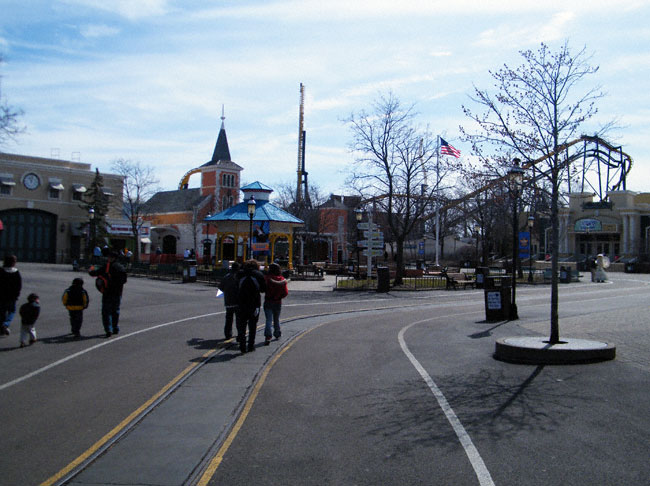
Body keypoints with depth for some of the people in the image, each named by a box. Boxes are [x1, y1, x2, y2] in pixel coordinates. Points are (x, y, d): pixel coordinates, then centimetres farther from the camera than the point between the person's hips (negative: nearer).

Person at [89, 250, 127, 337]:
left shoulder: (106, 267, -12)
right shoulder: (121, 267, 3)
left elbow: (94, 273, -9)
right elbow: (124, 280, 9)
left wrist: (91, 270, 12)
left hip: (108, 293, -5)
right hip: (118, 293, 5)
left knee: (106, 311, 1)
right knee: (116, 311, 18)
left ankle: (108, 329, -11)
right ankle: (116, 329, 22)